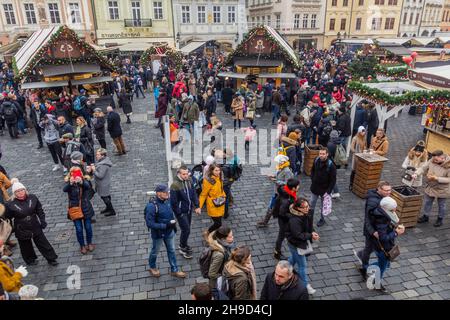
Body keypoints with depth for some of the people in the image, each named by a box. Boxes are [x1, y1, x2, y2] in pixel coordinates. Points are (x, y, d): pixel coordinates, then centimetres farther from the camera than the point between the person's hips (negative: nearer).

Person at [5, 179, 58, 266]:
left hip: (35, 227, 2)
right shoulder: (10, 204, -16)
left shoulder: (33, 198, -9)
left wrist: (42, 220, -1)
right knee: (26, 246, 17)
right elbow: (7, 218, -6)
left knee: (43, 243, 11)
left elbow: (39, 210, 2)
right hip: (22, 230, -2)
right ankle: (30, 260, 41)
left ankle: (51, 259, 23)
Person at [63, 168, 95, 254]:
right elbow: (64, 189, -31)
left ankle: (89, 243, 35)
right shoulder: (69, 184, -9)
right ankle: (82, 245, 31)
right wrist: (70, 183, -54)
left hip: (86, 209, 0)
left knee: (88, 227, 11)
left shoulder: (84, 182, -10)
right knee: (79, 229, 8)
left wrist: (81, 182, -57)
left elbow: (88, 186, -33)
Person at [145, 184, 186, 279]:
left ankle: (174, 270, 34)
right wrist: (165, 225, -30)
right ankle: (152, 268, 46)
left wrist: (174, 224, 5)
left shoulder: (167, 201, -9)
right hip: (158, 234, -5)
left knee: (172, 251, 17)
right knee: (155, 252, 19)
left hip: (170, 232, 6)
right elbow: (150, 223, -28)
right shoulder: (152, 206, -29)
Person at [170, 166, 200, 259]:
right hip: (181, 212, -6)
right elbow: (173, 201, -20)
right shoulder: (175, 185, -24)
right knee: (186, 230, -2)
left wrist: (197, 206, 1)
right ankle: (183, 248, 20)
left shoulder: (189, 181, -3)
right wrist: (179, 213, -15)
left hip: (189, 210, 7)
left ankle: (183, 244, 41)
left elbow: (194, 194, 6)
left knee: (186, 229, 19)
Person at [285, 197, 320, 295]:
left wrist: (312, 232, -14)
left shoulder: (309, 212, -13)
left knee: (294, 257, 31)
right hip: (296, 243, -8)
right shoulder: (294, 220, -36)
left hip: (304, 240, 8)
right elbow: (298, 235, -29)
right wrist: (311, 236, -26)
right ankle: (306, 285, 25)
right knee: (302, 265, 6)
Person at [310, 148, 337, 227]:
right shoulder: (316, 160, -9)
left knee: (323, 206, 14)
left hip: (324, 189, -4)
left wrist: (328, 191, -19)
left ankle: (322, 219, 35)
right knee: (312, 203, 17)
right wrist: (312, 180, 2)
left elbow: (333, 180, -17)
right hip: (315, 187, 4)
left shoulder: (331, 165, -23)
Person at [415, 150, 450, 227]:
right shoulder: (432, 161, -15)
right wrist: (416, 174, -26)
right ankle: (425, 216, 39)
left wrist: (436, 178, -31)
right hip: (430, 187, 4)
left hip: (442, 190, -4)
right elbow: (423, 168, -9)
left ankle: (440, 219, 38)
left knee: (441, 205, 17)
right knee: (427, 202, 19)